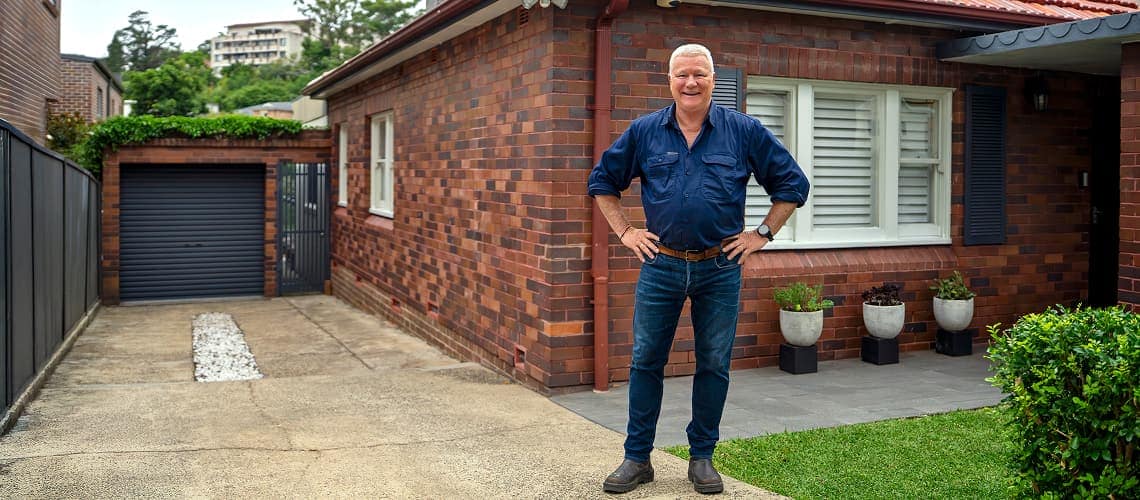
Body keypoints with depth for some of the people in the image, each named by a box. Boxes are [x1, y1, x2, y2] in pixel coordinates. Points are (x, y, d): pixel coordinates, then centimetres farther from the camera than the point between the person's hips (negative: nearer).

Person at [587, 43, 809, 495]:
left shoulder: (744, 131, -1)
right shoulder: (644, 132, 2)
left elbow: (792, 183, 6)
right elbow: (602, 182, 14)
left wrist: (762, 234, 1)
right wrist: (625, 232, 6)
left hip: (720, 268, 0)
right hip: (661, 265, 1)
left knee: (714, 366, 7)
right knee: (645, 362, 5)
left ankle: (702, 457, 23)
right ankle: (637, 458, 17)